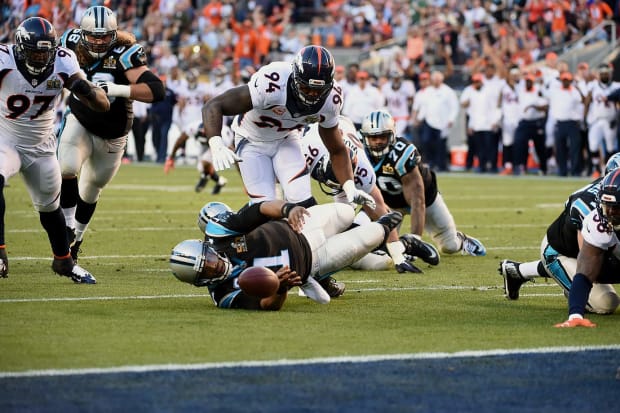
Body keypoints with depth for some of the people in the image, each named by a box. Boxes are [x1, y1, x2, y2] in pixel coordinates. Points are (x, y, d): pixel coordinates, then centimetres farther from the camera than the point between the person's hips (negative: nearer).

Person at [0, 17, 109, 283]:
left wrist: (88, 91, -39)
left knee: (50, 207, 14)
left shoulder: (63, 64, -16)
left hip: (41, 147, 3)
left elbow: (103, 106, -17)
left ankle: (64, 262, 37)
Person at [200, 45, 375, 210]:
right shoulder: (272, 86, -39)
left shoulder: (330, 100, -21)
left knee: (303, 203, -16)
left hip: (287, 138, 4)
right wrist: (216, 146, -54)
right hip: (253, 141, -3)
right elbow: (214, 106, -38)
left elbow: (337, 150, -4)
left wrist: (350, 188, -19)